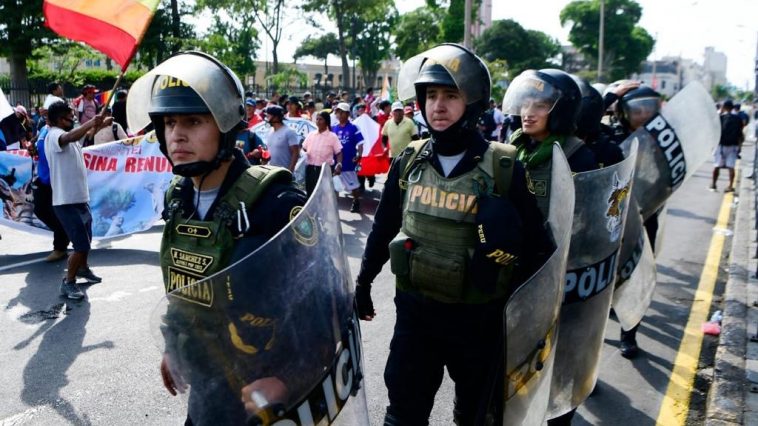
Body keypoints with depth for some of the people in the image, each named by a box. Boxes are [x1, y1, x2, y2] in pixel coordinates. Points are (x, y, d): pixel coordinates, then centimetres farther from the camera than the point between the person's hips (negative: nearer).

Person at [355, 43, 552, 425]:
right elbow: (384, 226, 9)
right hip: (414, 309, 3)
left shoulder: (505, 168, -13)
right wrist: (364, 280, 16)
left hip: (480, 317, -2)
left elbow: (534, 243, -8)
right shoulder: (410, 161, -2)